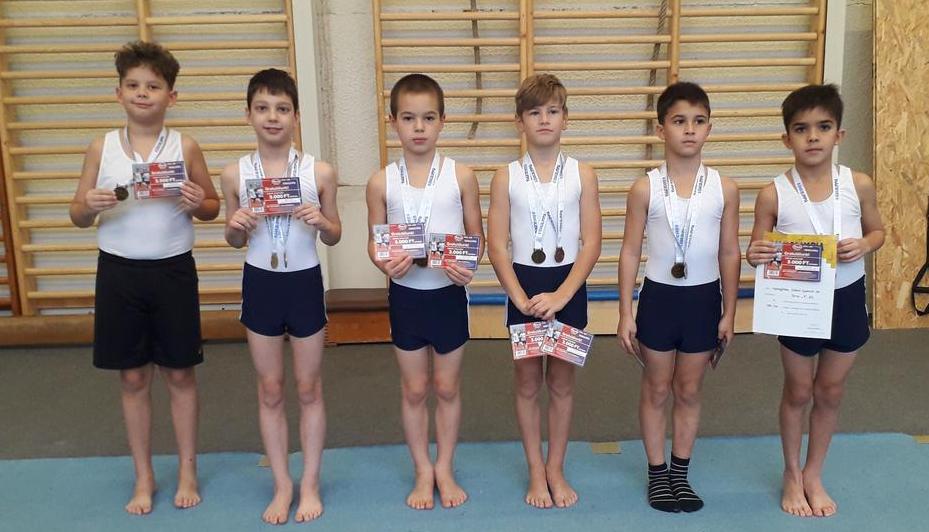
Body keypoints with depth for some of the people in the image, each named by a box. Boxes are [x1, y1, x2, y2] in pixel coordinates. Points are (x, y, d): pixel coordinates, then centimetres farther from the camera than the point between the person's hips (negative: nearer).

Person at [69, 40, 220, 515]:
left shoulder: (185, 147, -2)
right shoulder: (101, 148, 1)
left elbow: (213, 207, 7)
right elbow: (77, 216, 5)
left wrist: (198, 204, -16)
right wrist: (92, 205, -17)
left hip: (173, 270, -1)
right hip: (118, 271, 1)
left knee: (179, 373, 9)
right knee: (133, 377, 10)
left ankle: (187, 471, 26)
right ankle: (143, 478, 26)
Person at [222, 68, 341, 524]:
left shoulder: (319, 172, -8)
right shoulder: (235, 174, -4)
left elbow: (334, 237, 3)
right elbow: (234, 241, 7)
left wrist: (321, 221, -19)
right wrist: (236, 226, -15)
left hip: (305, 282, -1)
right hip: (260, 284, 1)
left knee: (309, 388, 10)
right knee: (270, 391, 11)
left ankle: (310, 484, 26)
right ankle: (282, 485, 26)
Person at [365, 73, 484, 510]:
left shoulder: (460, 176, -6)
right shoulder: (382, 182, -4)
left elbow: (476, 235, -1)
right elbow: (374, 242, 1)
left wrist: (468, 265, -21)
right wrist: (386, 262, -20)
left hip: (449, 294, -1)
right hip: (405, 294, 1)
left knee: (447, 388, 13)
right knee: (414, 390, 13)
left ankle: (445, 470, 32)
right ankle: (423, 472, 31)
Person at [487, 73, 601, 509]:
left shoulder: (582, 175, -2)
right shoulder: (506, 177, -3)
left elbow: (591, 244, -6)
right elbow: (497, 246, -6)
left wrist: (561, 296, -16)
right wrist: (522, 299, -15)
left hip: (569, 286, 0)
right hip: (523, 284, 0)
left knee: (562, 381, 10)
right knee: (527, 382, 9)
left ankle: (556, 468, 26)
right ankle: (536, 471, 23)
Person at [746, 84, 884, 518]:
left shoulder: (859, 185, -9)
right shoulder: (774, 194, -14)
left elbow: (877, 230, 6)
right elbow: (757, 248, -5)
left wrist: (864, 246, -16)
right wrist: (754, 255, -28)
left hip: (847, 299, 2)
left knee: (830, 391, 16)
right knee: (798, 392, 14)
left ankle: (814, 475, 36)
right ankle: (792, 475, 35)